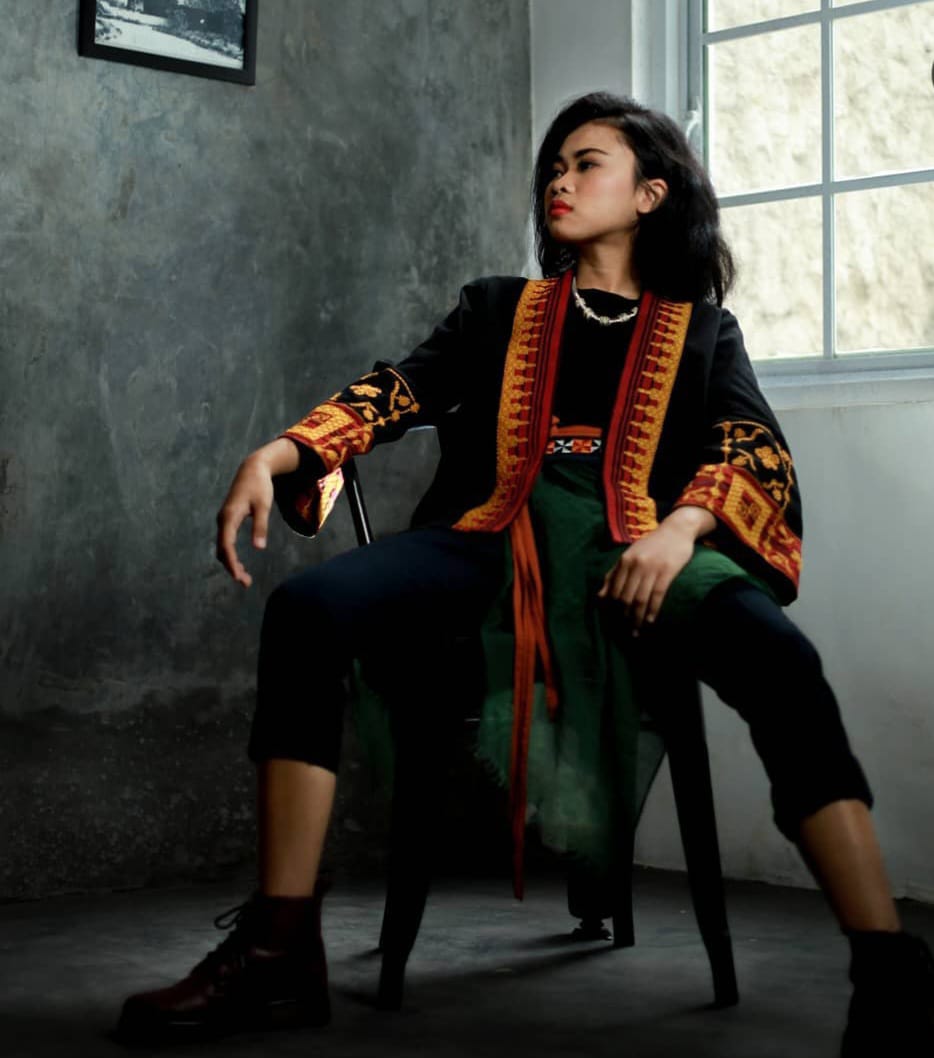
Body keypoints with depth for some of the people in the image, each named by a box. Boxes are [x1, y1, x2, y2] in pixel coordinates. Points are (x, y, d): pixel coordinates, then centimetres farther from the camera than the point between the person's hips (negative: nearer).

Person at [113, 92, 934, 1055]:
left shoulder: (701, 327, 23)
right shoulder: (498, 307, 27)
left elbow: (752, 443, 5)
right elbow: (408, 388, 10)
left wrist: (682, 526, -19)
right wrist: (281, 452, -11)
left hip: (635, 545, -1)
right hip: (492, 533, 2)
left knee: (777, 656, -34)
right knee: (308, 607, -28)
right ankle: (280, 953, -29)